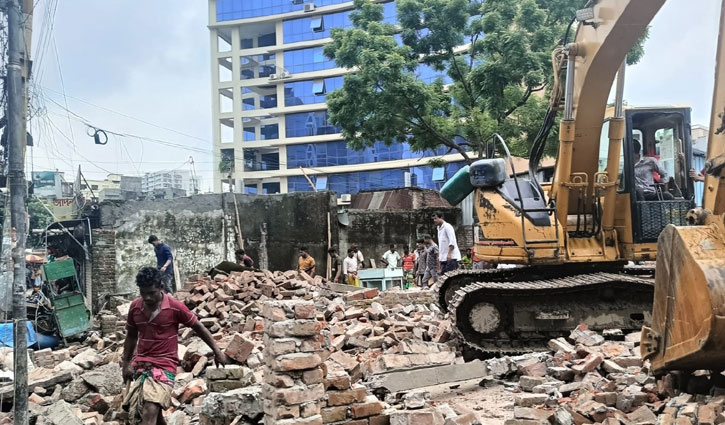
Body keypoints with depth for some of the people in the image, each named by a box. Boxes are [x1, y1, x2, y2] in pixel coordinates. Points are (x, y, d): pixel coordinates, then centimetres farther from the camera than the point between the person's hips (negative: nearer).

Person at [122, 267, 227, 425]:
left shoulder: (175, 307, -10)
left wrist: (217, 351, 2)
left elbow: (198, 327, 1)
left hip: (164, 366, -5)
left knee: (150, 411, -21)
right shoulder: (134, 307, 2)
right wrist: (125, 364, 14)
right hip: (139, 366, 5)